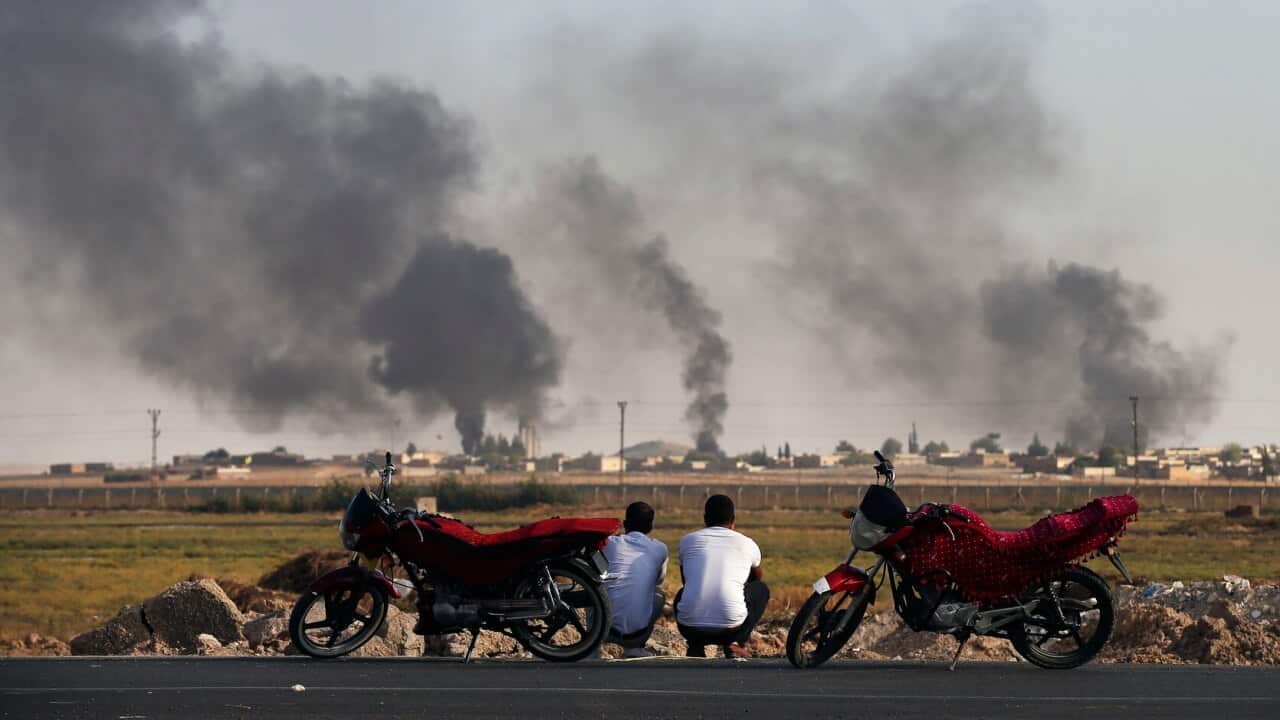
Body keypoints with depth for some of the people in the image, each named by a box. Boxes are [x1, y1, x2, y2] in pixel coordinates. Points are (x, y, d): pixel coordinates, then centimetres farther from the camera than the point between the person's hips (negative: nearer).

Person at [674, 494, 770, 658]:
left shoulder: (687, 541, 13)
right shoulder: (747, 544, 13)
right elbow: (758, 577, 37)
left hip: (690, 628, 2)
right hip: (730, 628, -2)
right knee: (761, 589, 28)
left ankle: (696, 646, 17)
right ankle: (736, 642, 11)